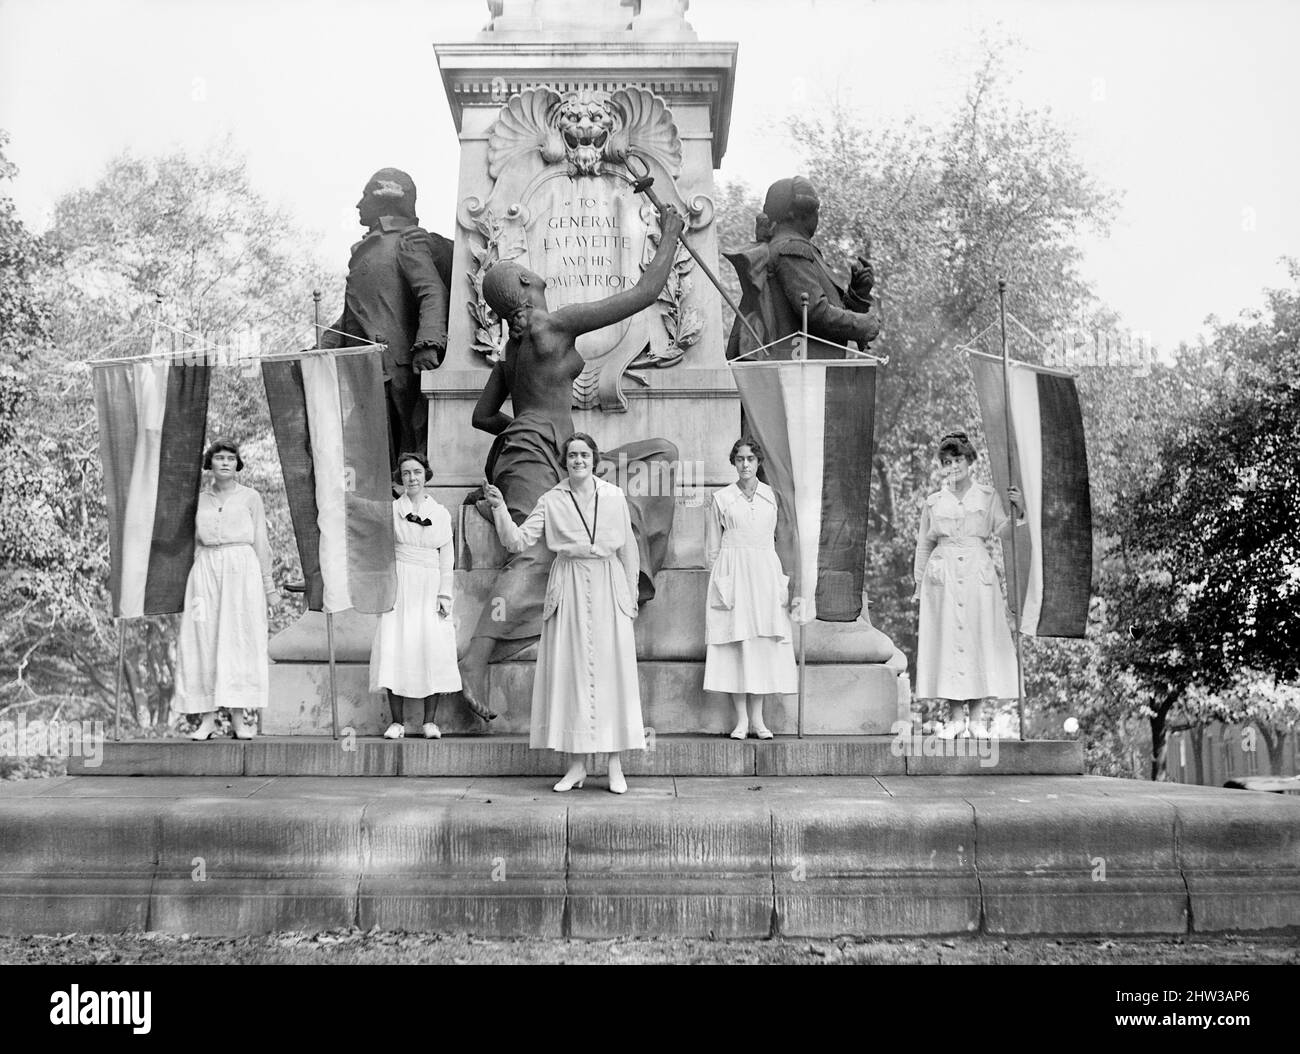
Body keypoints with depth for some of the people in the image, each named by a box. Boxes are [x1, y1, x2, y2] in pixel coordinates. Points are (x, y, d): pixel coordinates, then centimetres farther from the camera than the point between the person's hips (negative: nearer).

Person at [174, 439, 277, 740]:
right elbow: (194, 542, 17)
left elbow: (261, 542, 7)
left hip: (241, 570, -2)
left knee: (240, 640, -5)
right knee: (204, 640, -3)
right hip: (205, 571, 2)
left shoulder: (250, 497, 7)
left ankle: (239, 717, -3)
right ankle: (207, 718, 0)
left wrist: (267, 583, 3)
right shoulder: (199, 499, 13)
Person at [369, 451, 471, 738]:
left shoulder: (441, 513, 10)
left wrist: (444, 594, 1)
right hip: (399, 585, -1)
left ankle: (430, 721, -2)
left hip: (430, 587, 1)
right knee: (395, 646, -8)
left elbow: (446, 557, 9)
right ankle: (397, 721, -2)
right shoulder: (391, 510, 7)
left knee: (435, 648, -9)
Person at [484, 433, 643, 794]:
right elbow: (518, 541, -1)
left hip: (608, 588, 0)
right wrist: (499, 509, -14)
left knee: (611, 670, -1)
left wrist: (631, 594, 11)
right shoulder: (551, 501, 3)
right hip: (568, 589, 0)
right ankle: (576, 765, 10)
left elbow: (628, 549, 10)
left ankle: (615, 765, 6)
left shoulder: (614, 497, 4)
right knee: (569, 671, 1)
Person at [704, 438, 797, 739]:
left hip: (765, 571, 2)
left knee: (764, 642, 0)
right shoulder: (721, 498, 5)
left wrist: (778, 578, 12)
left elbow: (774, 537, 14)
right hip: (732, 573, -2)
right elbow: (712, 547, 8)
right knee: (736, 641, -5)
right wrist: (719, 579, 4)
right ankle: (741, 718, 0)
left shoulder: (771, 495, 9)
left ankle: (757, 717, 6)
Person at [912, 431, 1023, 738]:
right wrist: (919, 585, 12)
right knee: (947, 640, -4)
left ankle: (976, 718, 3)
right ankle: (954, 718, 2)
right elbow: (923, 545, 15)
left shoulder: (988, 496, 10)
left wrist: (1016, 511, -17)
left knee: (979, 640, -3)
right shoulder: (934, 502, 12)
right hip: (942, 576, 0)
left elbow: (1002, 531, 1)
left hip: (978, 573, 0)